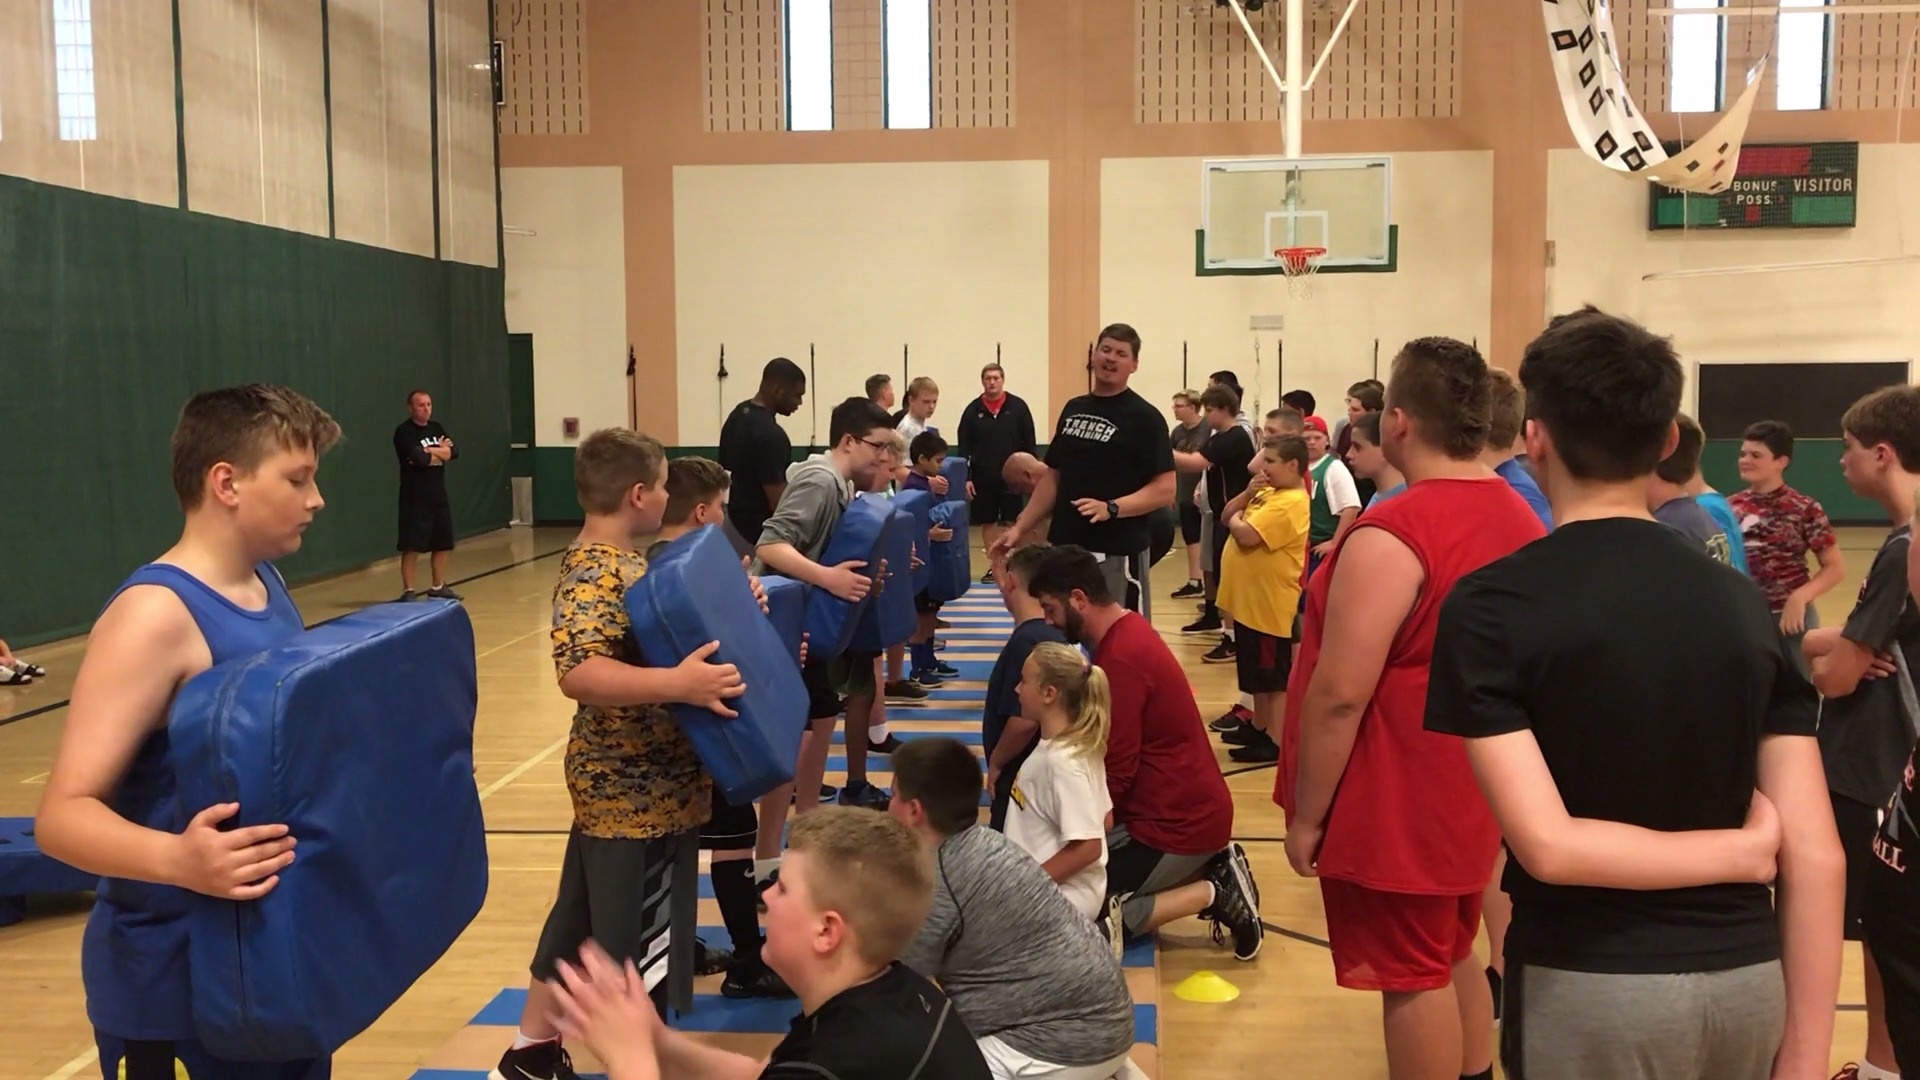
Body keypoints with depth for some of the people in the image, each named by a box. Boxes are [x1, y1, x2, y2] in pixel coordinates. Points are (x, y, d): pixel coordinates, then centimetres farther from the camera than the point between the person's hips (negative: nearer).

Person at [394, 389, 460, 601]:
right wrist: (441, 452, -5)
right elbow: (420, 459, -23)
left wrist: (430, 451, -14)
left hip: (439, 495, 7)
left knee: (443, 544, 12)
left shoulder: (436, 428, 13)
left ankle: (438, 587, 25)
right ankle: (408, 591, -2)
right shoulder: (404, 432, -10)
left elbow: (454, 451, 1)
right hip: (415, 498, -7)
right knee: (411, 547, -6)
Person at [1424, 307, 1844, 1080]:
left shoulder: (1492, 605, -13)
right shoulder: (1743, 603, 0)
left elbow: (1547, 844, -21)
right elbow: (1816, 857, -4)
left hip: (1593, 988, -4)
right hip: (1747, 979, 4)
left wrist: (1742, 850, -7)